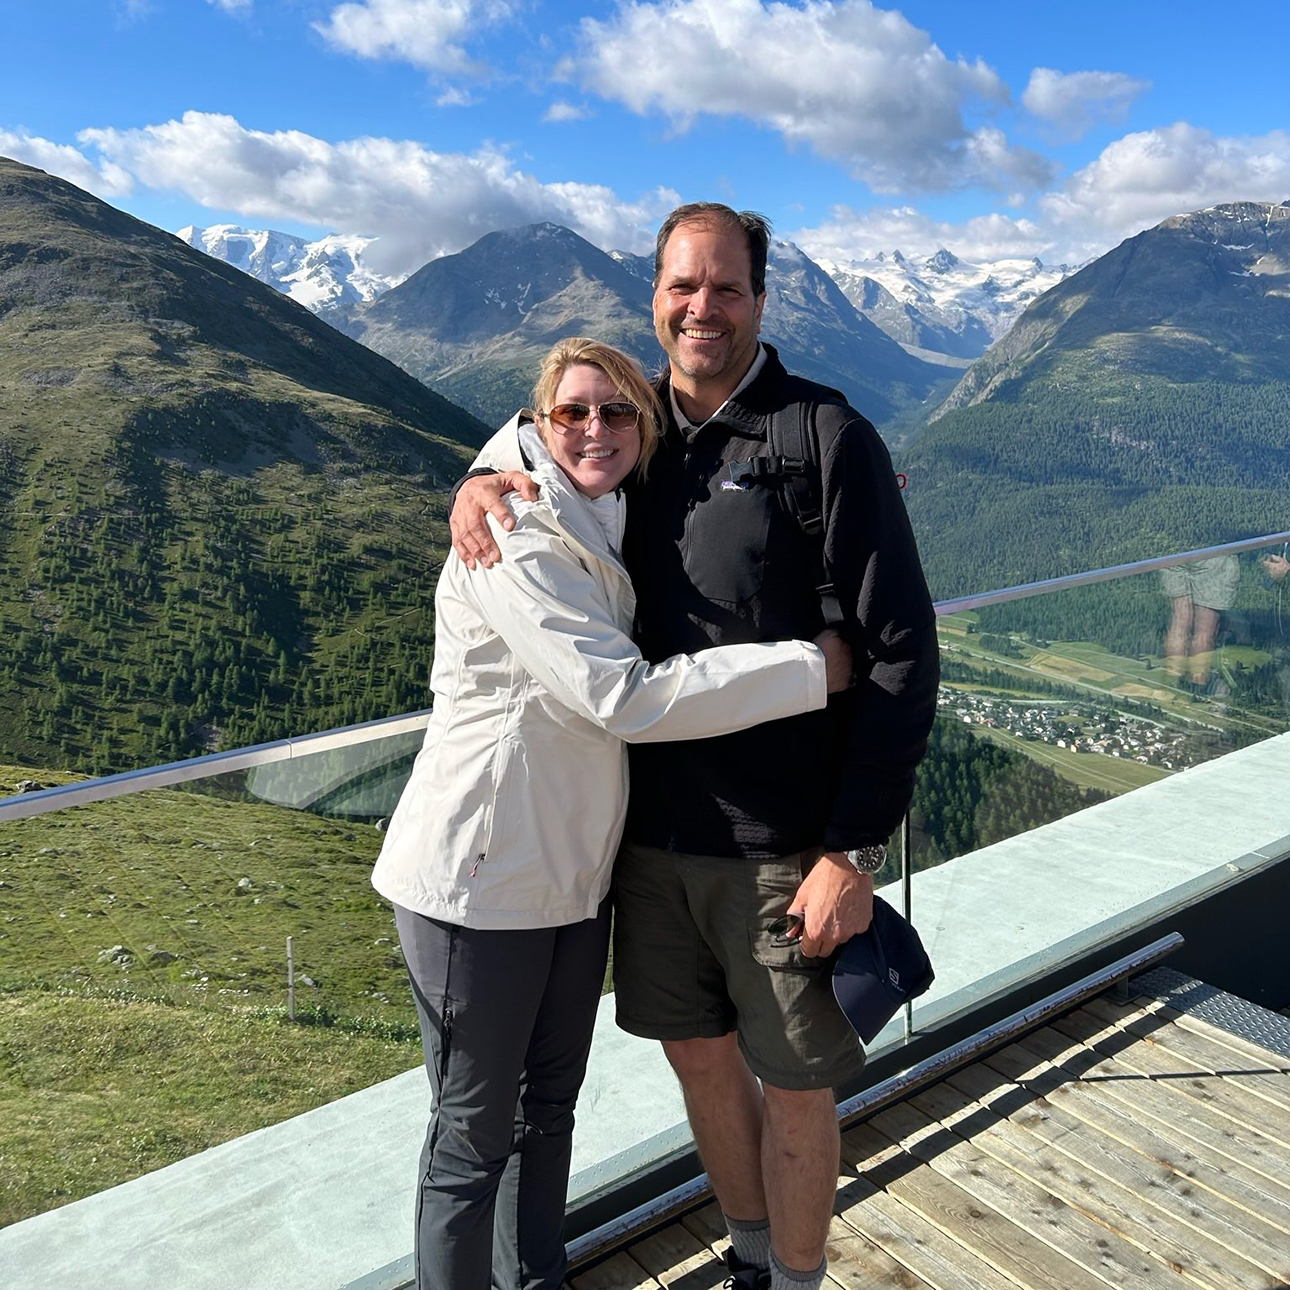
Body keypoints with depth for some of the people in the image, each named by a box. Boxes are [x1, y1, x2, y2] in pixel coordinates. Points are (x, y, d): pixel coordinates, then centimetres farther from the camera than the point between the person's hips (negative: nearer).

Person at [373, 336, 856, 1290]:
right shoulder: (514, 545, -19)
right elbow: (628, 698, -26)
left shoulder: (612, 531, 8)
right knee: (476, 1131, 8)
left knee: (550, 1104, 22)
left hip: (574, 871, 8)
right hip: (481, 880, -8)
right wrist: (812, 669, -21)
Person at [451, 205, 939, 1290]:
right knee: (698, 1054, 20)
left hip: (786, 846, -5)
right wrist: (479, 486, -3)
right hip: (653, 830, 5)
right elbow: (538, 443, 23)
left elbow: (898, 654, -12)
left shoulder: (828, 438, -10)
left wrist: (855, 850, -15)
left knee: (794, 1089, 11)